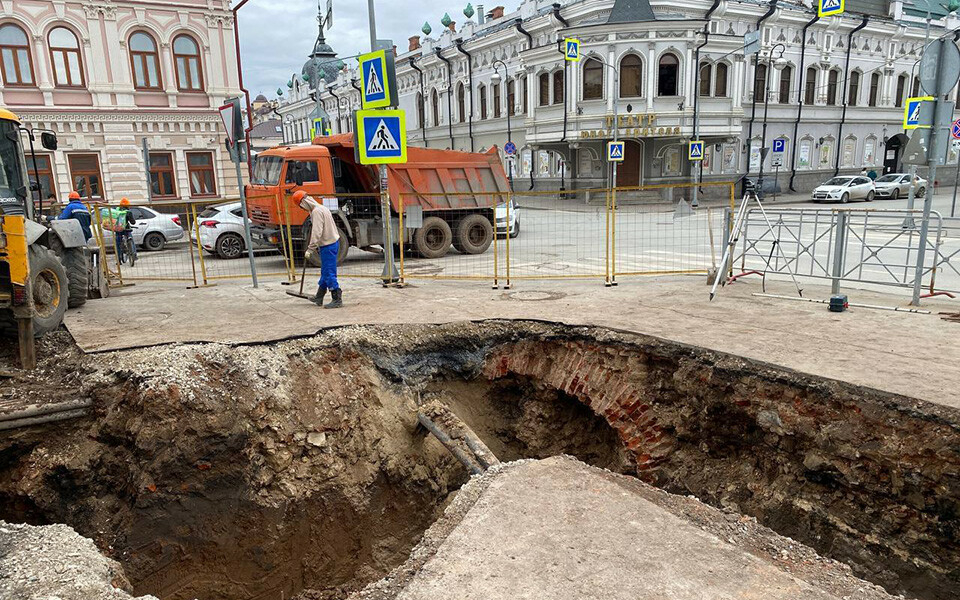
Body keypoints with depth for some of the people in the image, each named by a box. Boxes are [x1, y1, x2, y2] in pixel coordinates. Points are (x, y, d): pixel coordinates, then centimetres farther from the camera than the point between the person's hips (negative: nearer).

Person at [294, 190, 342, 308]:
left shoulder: (316, 211, -17)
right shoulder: (321, 208, 15)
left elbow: (316, 233, -23)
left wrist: (310, 249, -18)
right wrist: (316, 246, 23)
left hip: (328, 246, -10)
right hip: (332, 242, 10)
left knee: (329, 273, -6)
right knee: (325, 272, 18)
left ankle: (337, 299, -3)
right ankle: (319, 298, 29)